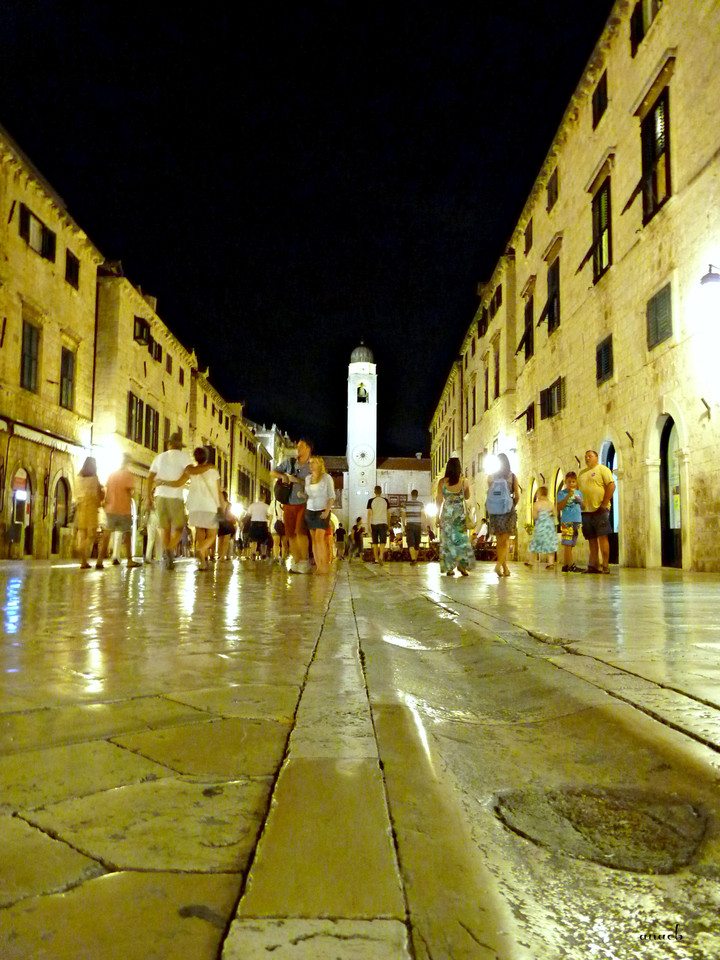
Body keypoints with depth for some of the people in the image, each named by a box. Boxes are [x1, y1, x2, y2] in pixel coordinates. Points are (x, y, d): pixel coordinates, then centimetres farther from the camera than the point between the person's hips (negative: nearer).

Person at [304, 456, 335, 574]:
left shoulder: (327, 477, -3)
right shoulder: (308, 478, 11)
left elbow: (332, 496, -4)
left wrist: (327, 510, -15)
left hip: (322, 511, -5)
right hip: (310, 511, 5)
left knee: (320, 538, -14)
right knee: (314, 538, 2)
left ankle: (326, 566, -9)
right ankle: (318, 566, 5)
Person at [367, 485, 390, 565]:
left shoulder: (371, 501, -1)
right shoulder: (385, 501, 5)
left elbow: (369, 513, -7)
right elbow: (388, 513, 12)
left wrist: (368, 525, -7)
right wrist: (388, 523, 24)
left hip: (374, 523, 0)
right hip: (383, 523, 0)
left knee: (375, 542, 12)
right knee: (382, 542, -6)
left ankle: (376, 559, 19)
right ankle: (381, 556, -29)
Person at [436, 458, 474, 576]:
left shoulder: (442, 482, -3)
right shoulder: (464, 481, -3)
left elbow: (439, 500, -1)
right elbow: (467, 497, 12)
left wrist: (438, 516, 6)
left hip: (446, 513, 1)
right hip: (460, 513, -1)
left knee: (447, 540, 6)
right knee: (462, 539, 7)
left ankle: (449, 568, 4)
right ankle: (462, 564, -7)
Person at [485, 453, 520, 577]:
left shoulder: (491, 476, 2)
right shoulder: (512, 476, -2)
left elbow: (489, 494, -1)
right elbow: (517, 496, -1)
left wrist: (489, 508, 12)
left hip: (494, 511, 2)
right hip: (508, 511, -2)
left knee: (499, 540, 10)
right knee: (505, 540, 3)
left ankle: (505, 568, 13)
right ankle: (499, 564, -16)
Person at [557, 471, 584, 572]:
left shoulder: (579, 493, 16)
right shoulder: (562, 493, 2)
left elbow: (582, 507, 21)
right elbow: (559, 507, -7)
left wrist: (580, 501, 0)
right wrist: (568, 496, -14)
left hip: (577, 520, 6)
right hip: (566, 521, -5)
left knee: (570, 544, 7)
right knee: (567, 544, -11)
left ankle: (565, 565, 11)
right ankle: (571, 566, -11)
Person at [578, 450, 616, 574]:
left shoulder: (602, 469, 1)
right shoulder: (581, 473, 20)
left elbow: (611, 485, -9)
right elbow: (578, 489, 24)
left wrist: (604, 504, -14)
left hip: (599, 510, -6)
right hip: (586, 511, 6)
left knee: (602, 537, -8)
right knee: (591, 539, 6)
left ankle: (605, 566, -8)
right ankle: (594, 565, 9)